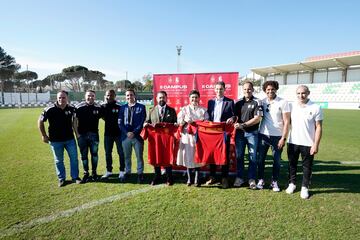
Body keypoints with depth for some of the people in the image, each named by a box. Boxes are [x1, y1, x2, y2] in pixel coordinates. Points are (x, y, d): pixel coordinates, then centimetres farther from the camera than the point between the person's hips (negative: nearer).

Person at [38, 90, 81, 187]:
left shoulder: (71, 109, -4)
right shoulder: (50, 109, -12)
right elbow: (40, 121, -2)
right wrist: (44, 135, -2)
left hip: (70, 139, 2)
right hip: (55, 140, -2)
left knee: (74, 158, 8)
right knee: (58, 161, 11)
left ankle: (75, 177, 24)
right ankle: (61, 179, 27)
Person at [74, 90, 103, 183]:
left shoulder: (98, 107, 0)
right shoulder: (79, 107, -3)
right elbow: (75, 121, 0)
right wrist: (77, 133, -5)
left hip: (94, 134, 1)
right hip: (82, 134, 0)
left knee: (94, 154, 7)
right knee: (84, 154, 8)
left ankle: (94, 172, 21)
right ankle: (86, 173, 20)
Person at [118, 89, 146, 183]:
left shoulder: (141, 107, 1)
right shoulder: (122, 108, 7)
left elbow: (142, 122, -4)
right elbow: (120, 123, 4)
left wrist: (134, 132, -12)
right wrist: (127, 133, -10)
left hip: (137, 136, -2)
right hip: (125, 136, 2)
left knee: (139, 156, 7)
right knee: (127, 156, 13)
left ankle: (140, 174, 19)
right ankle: (127, 172, 27)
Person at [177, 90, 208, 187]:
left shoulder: (203, 110, 10)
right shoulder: (184, 109, 9)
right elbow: (179, 121, 3)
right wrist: (185, 121, -16)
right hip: (187, 136, 0)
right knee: (188, 156, 1)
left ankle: (197, 179, 10)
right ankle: (189, 178, 14)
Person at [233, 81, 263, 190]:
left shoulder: (257, 102, -3)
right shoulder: (238, 102, 8)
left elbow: (257, 119, -11)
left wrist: (243, 125, -16)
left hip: (252, 133, -3)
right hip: (239, 133, 3)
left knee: (252, 157, 4)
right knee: (239, 156, 8)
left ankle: (252, 179, 15)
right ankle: (239, 177, 19)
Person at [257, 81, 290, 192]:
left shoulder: (283, 102, -6)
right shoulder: (262, 102, 2)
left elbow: (286, 122, -6)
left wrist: (283, 138, -10)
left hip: (277, 136, -2)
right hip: (263, 135, 2)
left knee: (277, 160, 8)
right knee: (261, 159, 9)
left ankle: (274, 182, 24)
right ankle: (261, 180, 25)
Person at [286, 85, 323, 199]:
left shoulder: (316, 108, -6)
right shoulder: (291, 106, 2)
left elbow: (318, 128, -5)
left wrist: (316, 144, -10)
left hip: (308, 143, -2)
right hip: (292, 142, 3)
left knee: (307, 166, 9)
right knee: (292, 164, 14)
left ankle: (305, 187, 25)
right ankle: (292, 183, 31)